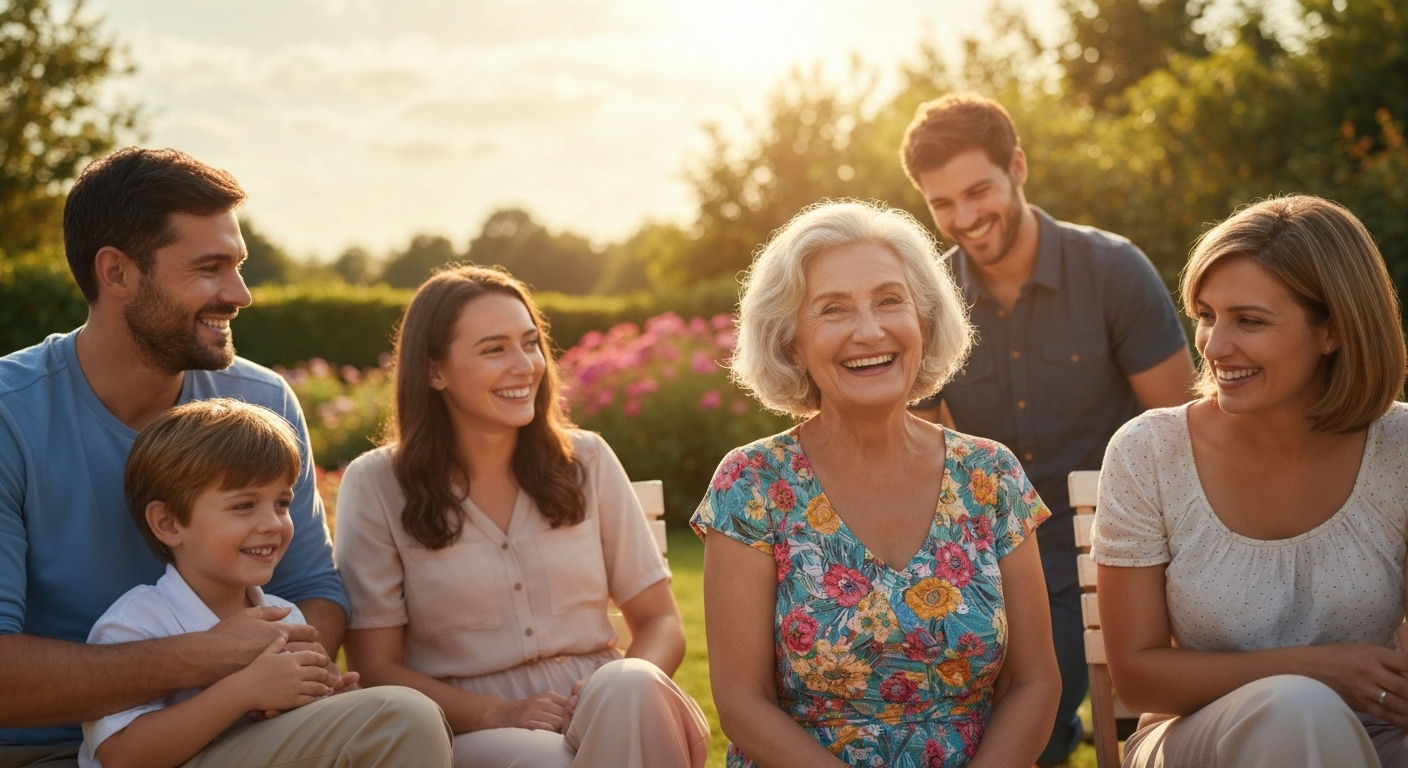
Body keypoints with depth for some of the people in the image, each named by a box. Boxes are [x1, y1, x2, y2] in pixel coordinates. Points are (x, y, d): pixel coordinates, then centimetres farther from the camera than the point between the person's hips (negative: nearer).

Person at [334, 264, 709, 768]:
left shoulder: (587, 461, 8)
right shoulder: (376, 486, 0)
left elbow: (660, 621, 9)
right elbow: (377, 669, -1)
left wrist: (628, 692, -14)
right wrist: (501, 715, -17)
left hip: (601, 714, 4)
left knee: (629, 688, -31)